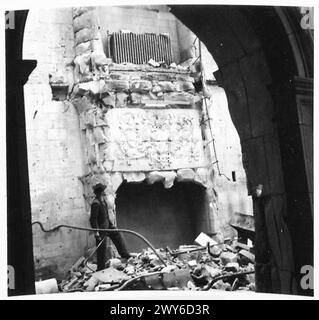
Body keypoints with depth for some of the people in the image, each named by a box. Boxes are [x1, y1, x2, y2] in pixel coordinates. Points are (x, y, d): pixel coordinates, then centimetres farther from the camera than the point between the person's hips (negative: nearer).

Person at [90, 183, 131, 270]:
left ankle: (125, 255, 23)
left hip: (106, 224, 9)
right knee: (102, 248, 1)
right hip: (100, 227, -9)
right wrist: (96, 232, -26)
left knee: (117, 236, 12)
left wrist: (111, 224, 20)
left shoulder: (103, 200, 4)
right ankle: (101, 268, 14)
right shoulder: (96, 203, -26)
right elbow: (93, 219, -25)